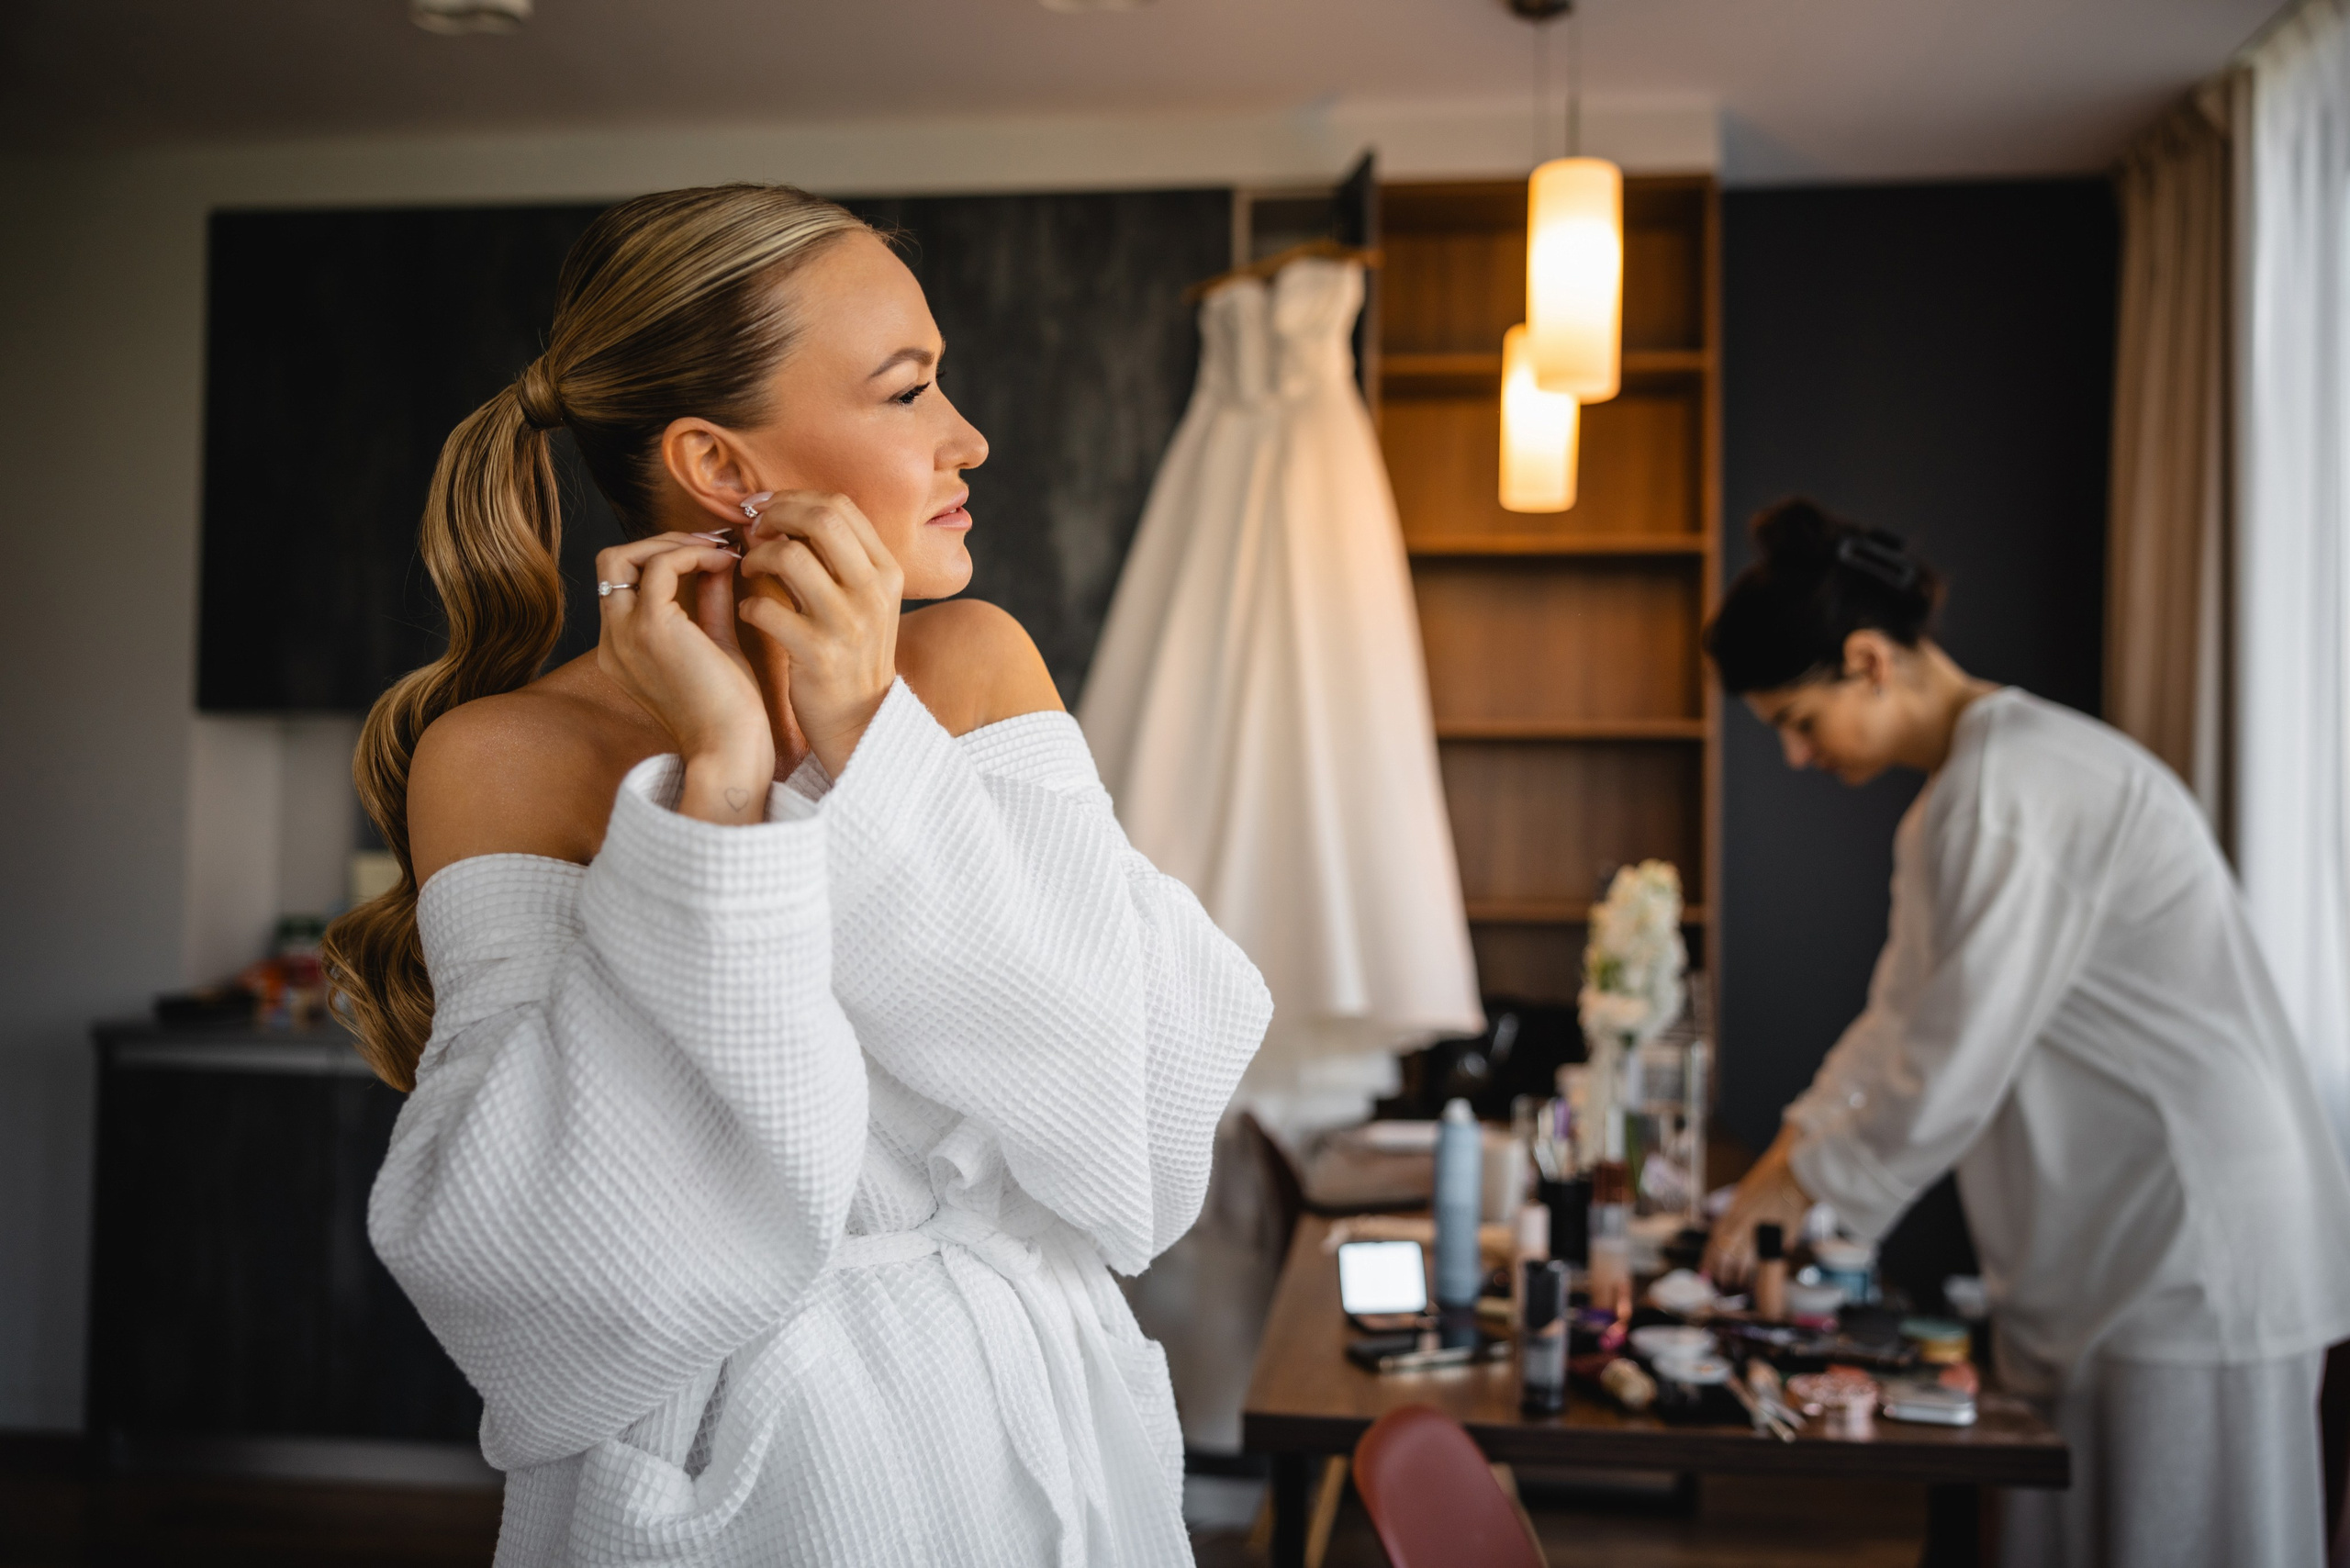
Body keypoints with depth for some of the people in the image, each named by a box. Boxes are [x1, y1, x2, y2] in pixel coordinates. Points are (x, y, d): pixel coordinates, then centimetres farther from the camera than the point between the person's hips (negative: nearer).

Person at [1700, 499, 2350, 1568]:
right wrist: (1789, 1152, 10)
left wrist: (1803, 1185, -10)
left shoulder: (2013, 786, -20)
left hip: (2193, 1250, -10)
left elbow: (1956, 1062, -22)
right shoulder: (1961, 790, 13)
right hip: (2103, 1243, 10)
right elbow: (1904, 1017, 18)